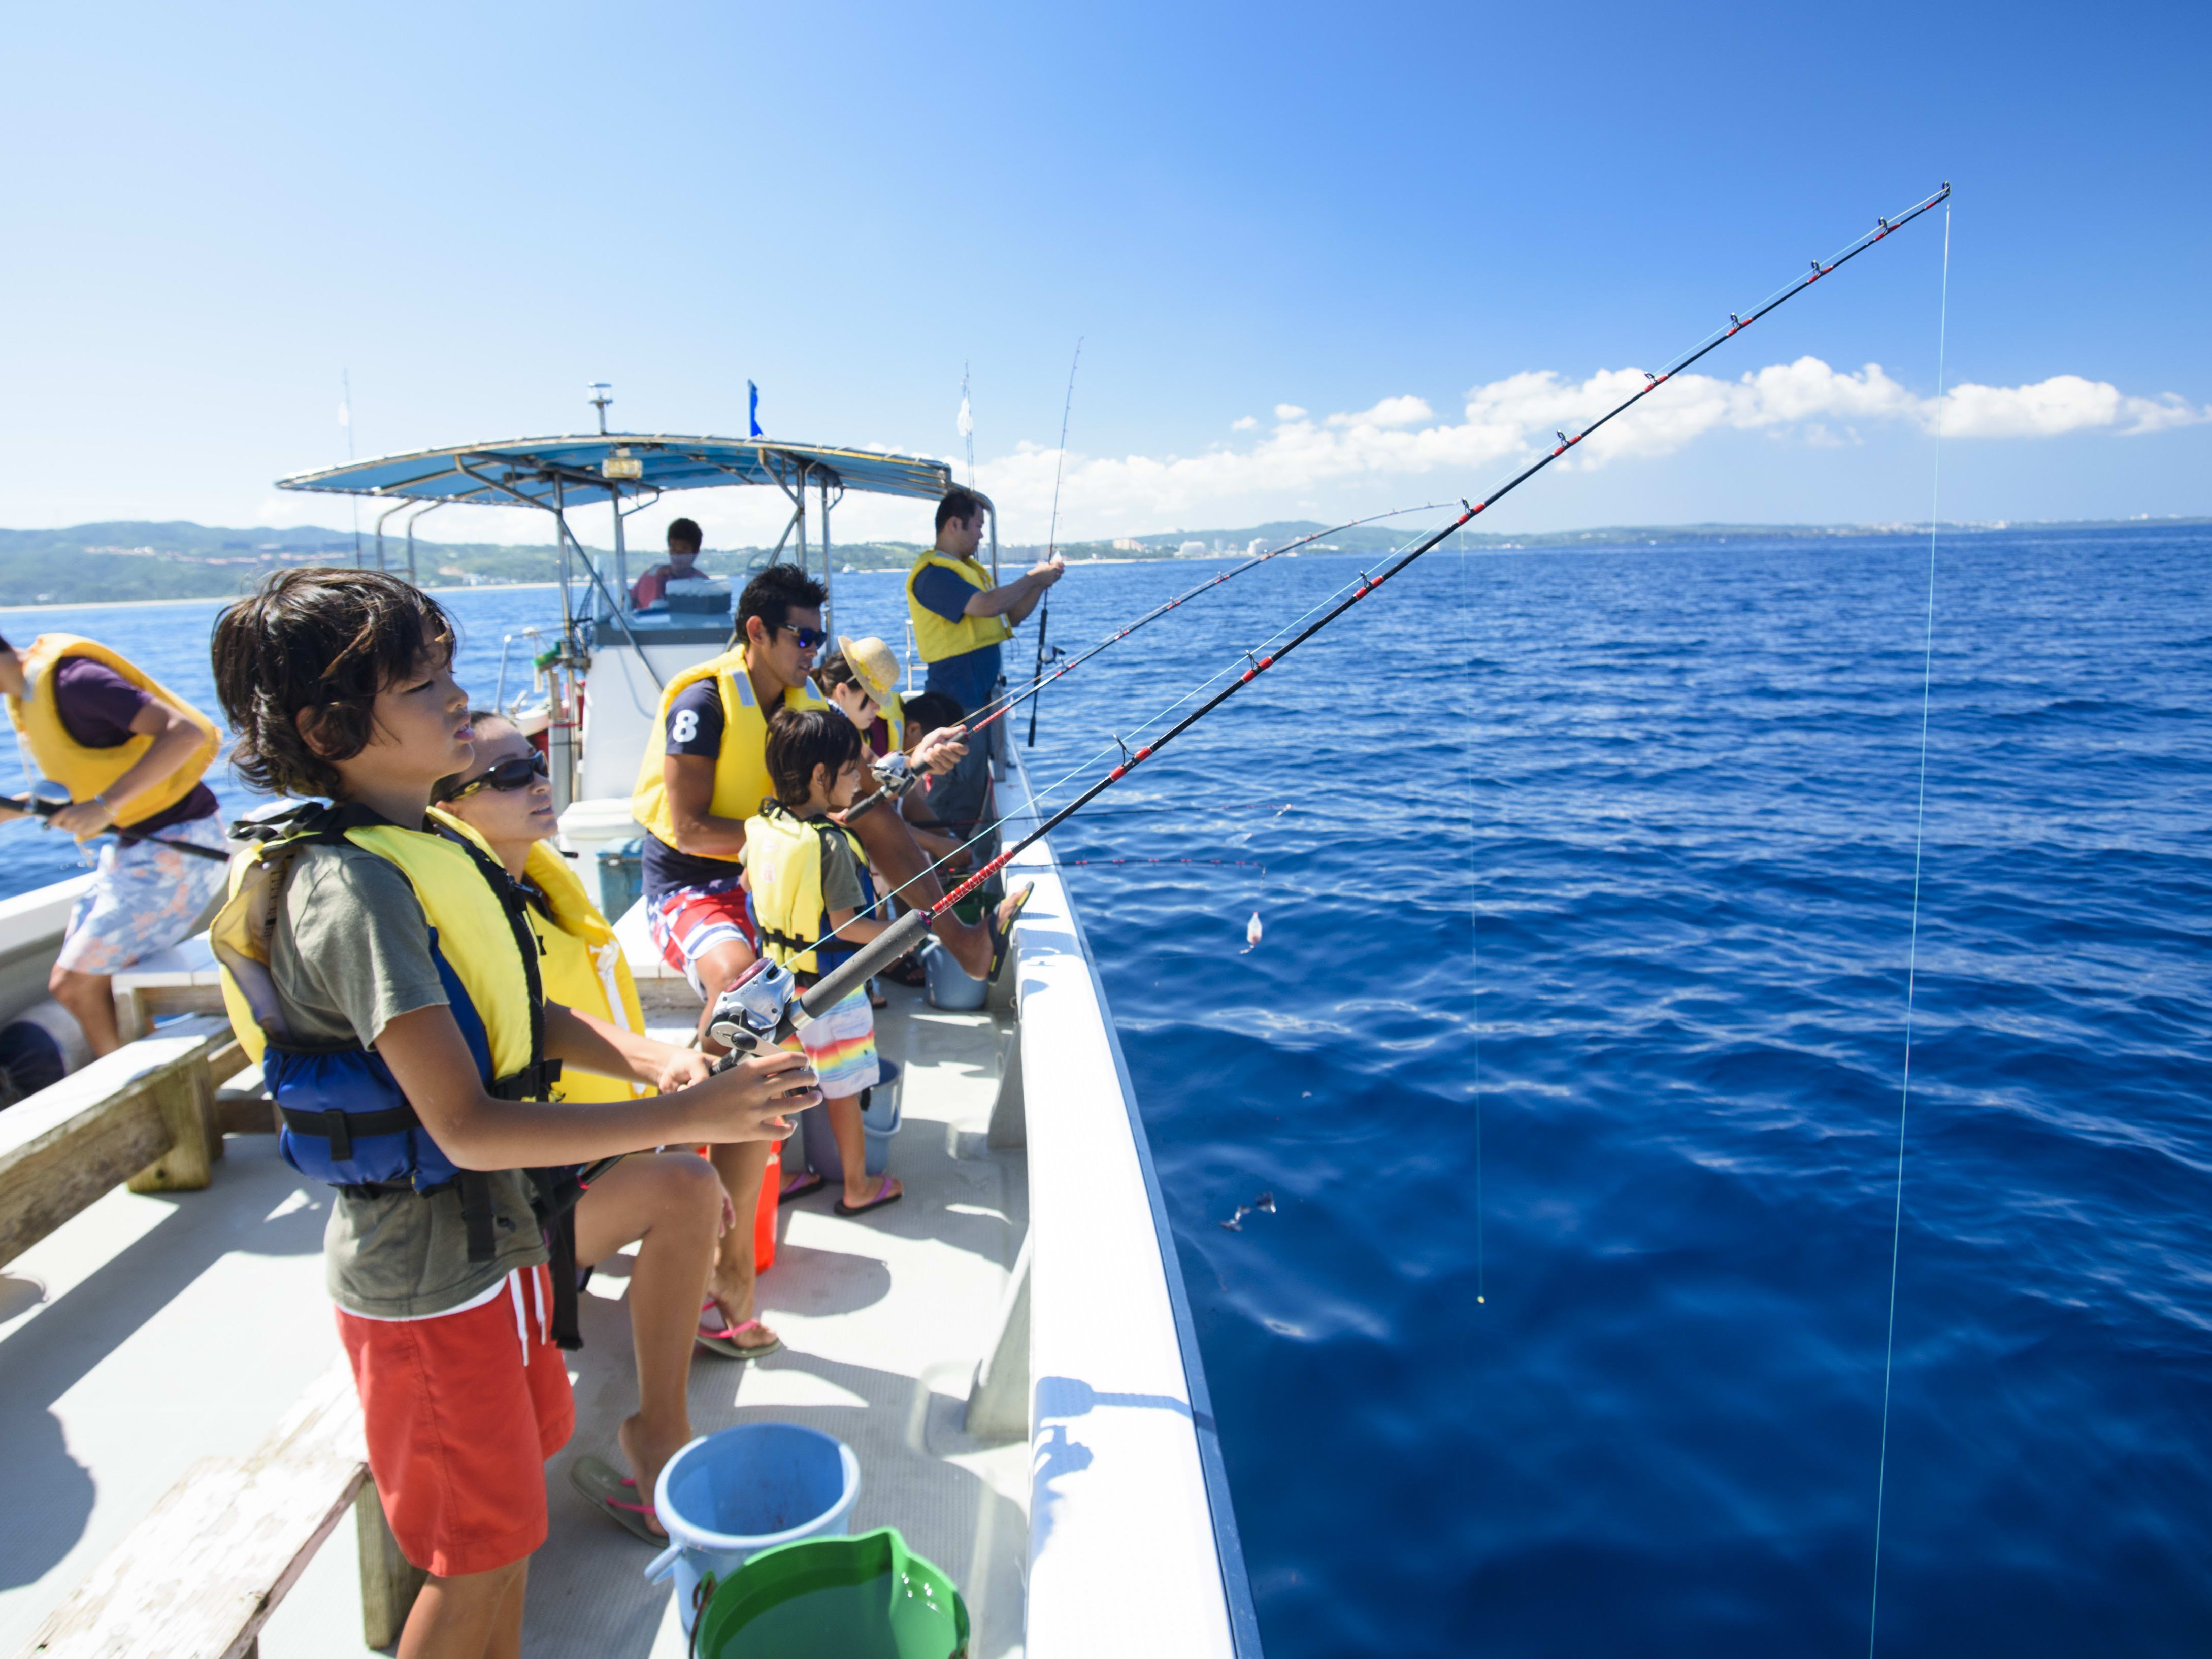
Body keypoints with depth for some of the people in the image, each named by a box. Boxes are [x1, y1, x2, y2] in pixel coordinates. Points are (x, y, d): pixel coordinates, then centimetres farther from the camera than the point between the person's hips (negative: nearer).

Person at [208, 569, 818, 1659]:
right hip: (427, 1275, -9)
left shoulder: (431, 844, 3)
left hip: (491, 1233, 9)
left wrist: (652, 1065, -4)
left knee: (508, 1515, 25)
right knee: (476, 1560, 10)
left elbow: (517, 1014, 12)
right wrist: (688, 1114, -34)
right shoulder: (354, 888, -26)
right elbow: (467, 1126, -31)